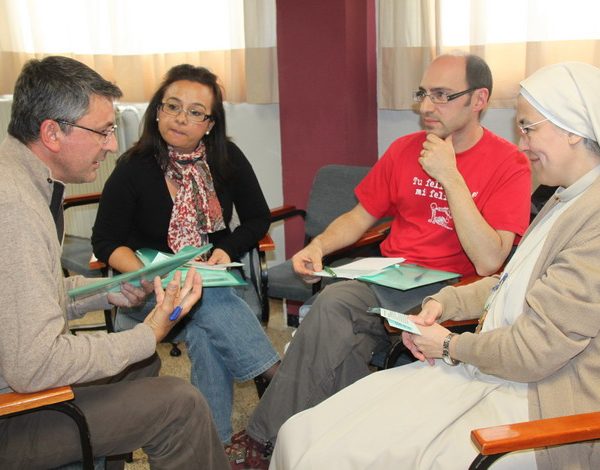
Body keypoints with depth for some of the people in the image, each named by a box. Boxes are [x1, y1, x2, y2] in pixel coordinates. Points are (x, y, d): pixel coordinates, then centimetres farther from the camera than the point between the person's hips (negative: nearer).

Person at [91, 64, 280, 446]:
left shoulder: (228, 159, 0)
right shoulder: (133, 170, -6)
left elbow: (259, 218, 9)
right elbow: (106, 242, -3)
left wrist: (228, 250, -11)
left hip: (216, 282, 2)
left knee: (206, 333, -31)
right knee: (213, 305, -33)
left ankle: (214, 441, -23)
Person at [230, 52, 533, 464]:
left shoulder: (510, 164, -7)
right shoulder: (405, 149, 10)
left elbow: (488, 262, -17)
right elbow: (361, 217, 18)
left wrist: (450, 176, -18)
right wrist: (318, 245, -3)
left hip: (447, 290, -4)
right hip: (388, 276, 4)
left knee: (331, 309, -27)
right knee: (333, 302, -27)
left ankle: (272, 434, -9)